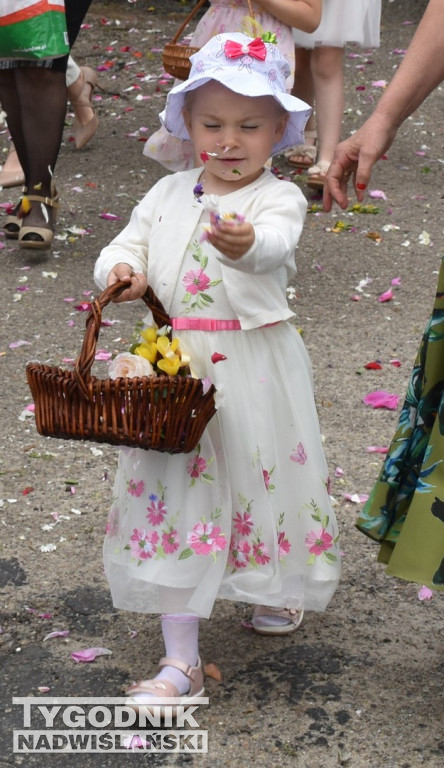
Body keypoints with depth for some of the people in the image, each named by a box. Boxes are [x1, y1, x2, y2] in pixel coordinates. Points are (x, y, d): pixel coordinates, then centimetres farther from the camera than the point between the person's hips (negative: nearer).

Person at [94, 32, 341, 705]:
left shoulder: (278, 199, -9)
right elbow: (131, 242, 10)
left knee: (264, 478, 12)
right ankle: (181, 660, 9)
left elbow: (276, 243, -31)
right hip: (175, 367, 4)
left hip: (254, 367, -3)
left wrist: (247, 244, -55)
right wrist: (121, 270, -15)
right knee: (175, 492, 3)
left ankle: (281, 587, 47)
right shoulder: (170, 193, 7)